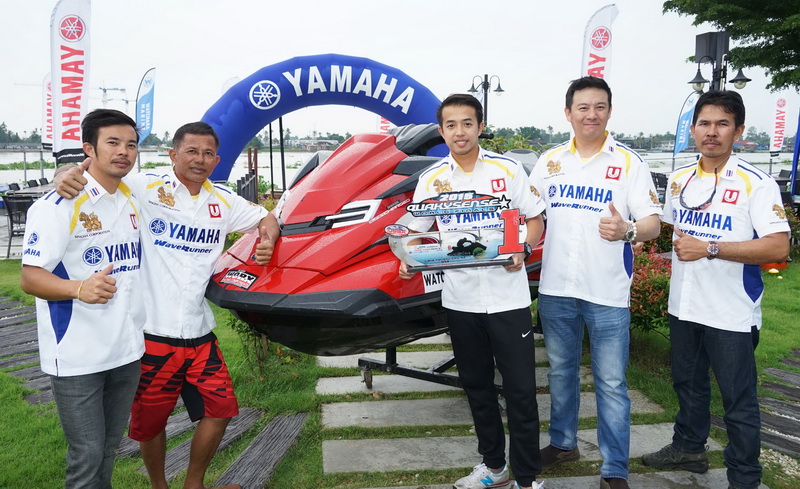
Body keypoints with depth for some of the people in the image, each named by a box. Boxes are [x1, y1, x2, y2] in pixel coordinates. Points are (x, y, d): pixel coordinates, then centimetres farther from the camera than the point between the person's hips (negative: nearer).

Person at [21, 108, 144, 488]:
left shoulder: (134, 200, 9)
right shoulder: (59, 205, -14)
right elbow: (30, 278, -18)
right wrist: (80, 288, -35)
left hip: (127, 350, 7)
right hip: (77, 357, -6)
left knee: (109, 448, 19)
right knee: (87, 455, 1)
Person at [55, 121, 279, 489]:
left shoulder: (223, 201, 8)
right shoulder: (145, 189, -7)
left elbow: (266, 218, 21)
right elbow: (92, 172, -7)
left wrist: (268, 238, -1)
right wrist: (68, 177, -30)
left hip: (200, 334, 4)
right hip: (153, 334, -4)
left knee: (220, 409, 10)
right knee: (150, 421, 11)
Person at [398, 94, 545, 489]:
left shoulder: (508, 169, -1)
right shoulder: (431, 179, 5)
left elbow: (535, 219, 2)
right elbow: (415, 232, 8)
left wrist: (523, 250, -17)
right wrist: (408, 262, -12)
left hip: (507, 298, -3)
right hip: (460, 301, 3)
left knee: (520, 390, 1)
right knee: (477, 387, 15)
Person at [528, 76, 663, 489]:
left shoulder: (628, 162, -3)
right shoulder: (549, 160, 8)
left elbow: (653, 224, -7)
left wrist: (627, 231, -28)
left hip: (608, 293, -4)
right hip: (555, 289, 4)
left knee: (611, 384, 2)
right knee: (561, 372, 18)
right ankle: (563, 443, 36)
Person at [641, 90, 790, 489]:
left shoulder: (756, 184, -12)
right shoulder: (679, 180, 6)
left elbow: (778, 248, -21)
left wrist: (710, 248, -24)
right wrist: (679, 246, 3)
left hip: (732, 315, -6)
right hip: (683, 307, 6)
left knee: (738, 400, 5)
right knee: (688, 385, 22)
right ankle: (688, 448, 41)